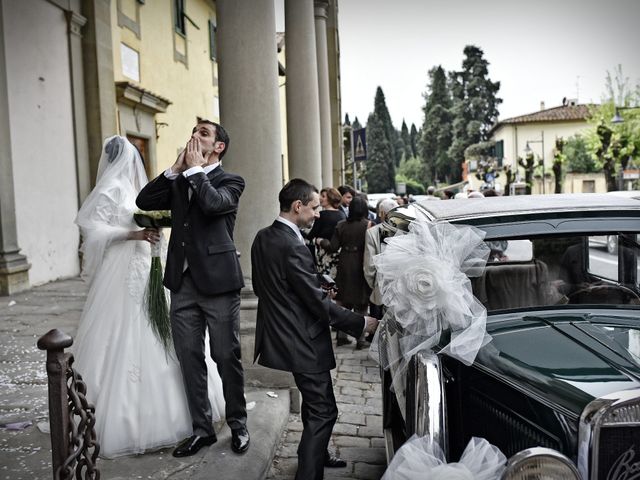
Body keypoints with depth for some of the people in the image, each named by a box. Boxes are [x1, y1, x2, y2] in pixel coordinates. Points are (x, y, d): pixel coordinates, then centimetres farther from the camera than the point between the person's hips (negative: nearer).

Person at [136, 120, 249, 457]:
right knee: (189, 359, 9)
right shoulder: (179, 183, 17)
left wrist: (197, 168, -8)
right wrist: (177, 168, 0)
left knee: (227, 357, 4)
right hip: (182, 282, 5)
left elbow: (214, 203, -21)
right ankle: (201, 428, 22)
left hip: (217, 281, -5)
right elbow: (144, 201, 3)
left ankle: (237, 425, 22)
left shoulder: (230, 181, 1)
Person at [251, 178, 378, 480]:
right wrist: (362, 323, -13)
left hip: (280, 334, 10)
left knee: (314, 404, 26)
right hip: (302, 341, -10)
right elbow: (318, 303, -23)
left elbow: (259, 286, 14)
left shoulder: (262, 238, 3)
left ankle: (316, 455, 44)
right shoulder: (292, 246, -25)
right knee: (323, 410, 2)